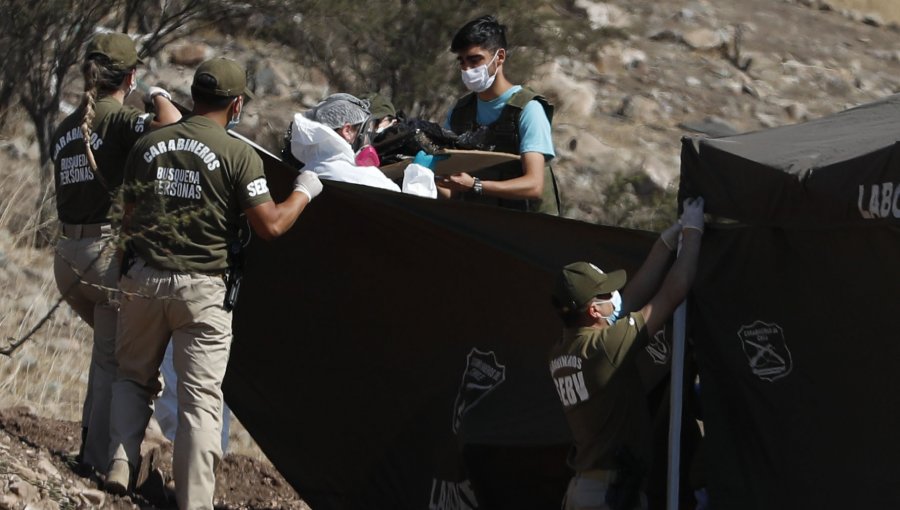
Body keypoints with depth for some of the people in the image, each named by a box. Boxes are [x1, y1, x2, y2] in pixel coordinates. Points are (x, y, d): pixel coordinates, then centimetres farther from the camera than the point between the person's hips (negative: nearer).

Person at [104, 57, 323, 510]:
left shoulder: (147, 146, 6)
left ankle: (122, 460, 2)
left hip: (142, 280, 3)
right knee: (201, 399, 2)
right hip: (201, 288, -3)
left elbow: (129, 220, 12)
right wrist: (303, 192, 7)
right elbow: (270, 226, -10)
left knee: (134, 378, 22)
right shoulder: (238, 155, -7)